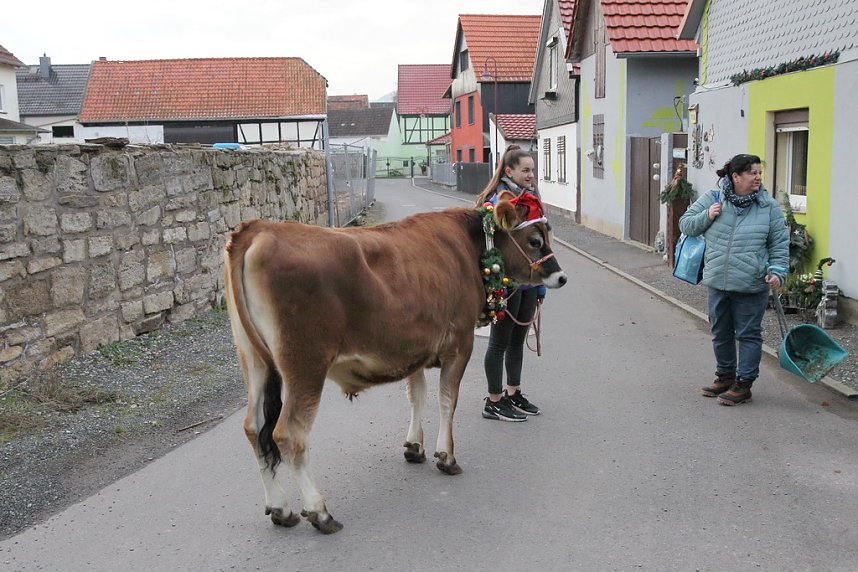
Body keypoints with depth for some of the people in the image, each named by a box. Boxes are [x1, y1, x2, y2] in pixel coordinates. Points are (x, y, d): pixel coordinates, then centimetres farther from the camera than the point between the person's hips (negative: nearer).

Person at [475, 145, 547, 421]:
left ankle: (513, 394, 32)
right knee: (500, 343, 4)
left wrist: (541, 284, 16)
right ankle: (494, 402, 16)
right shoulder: (498, 200, -16)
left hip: (528, 283, 8)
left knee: (518, 340, 18)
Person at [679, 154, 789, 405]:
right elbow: (685, 223, 8)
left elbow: (780, 244, 3)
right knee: (720, 333, 16)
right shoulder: (712, 199, 1)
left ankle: (743, 384, 15)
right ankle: (725, 376, 34)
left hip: (752, 287, -3)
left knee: (749, 335, 4)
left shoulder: (769, 206, -2)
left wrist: (777, 271, -9)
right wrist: (707, 217, -9)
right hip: (717, 283, 3)